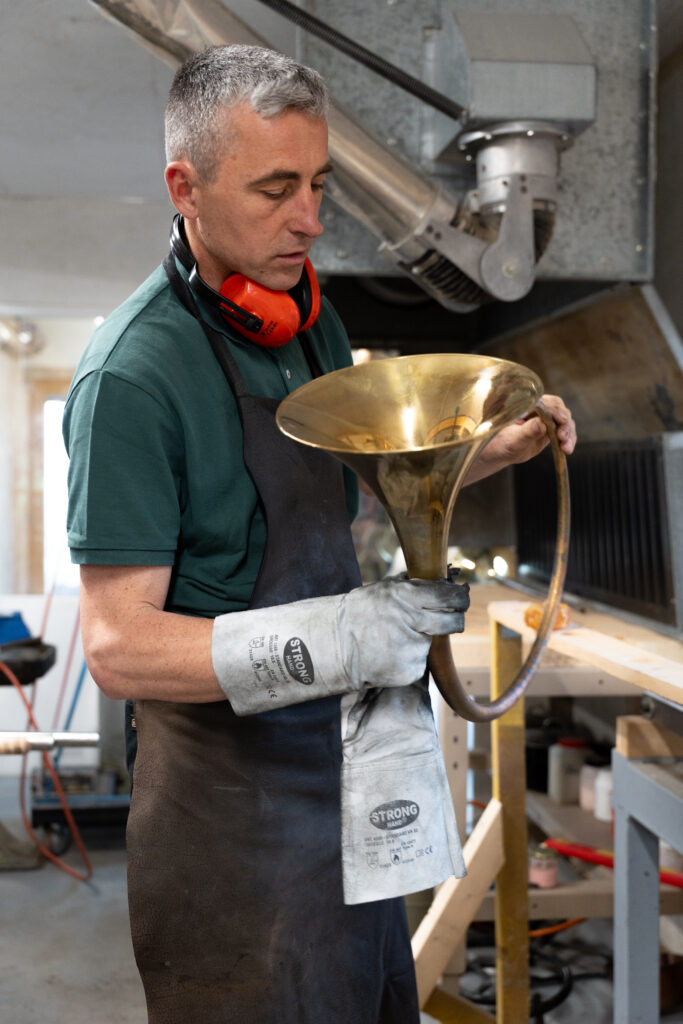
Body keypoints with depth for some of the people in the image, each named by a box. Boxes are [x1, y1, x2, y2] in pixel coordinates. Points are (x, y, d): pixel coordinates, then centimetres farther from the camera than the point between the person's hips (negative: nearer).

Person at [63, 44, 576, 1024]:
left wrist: (501, 447, 4)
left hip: (343, 756, 8)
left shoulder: (308, 313, 4)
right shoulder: (133, 374, -22)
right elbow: (120, 648, -23)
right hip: (232, 787, -7)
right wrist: (338, 637, -31)